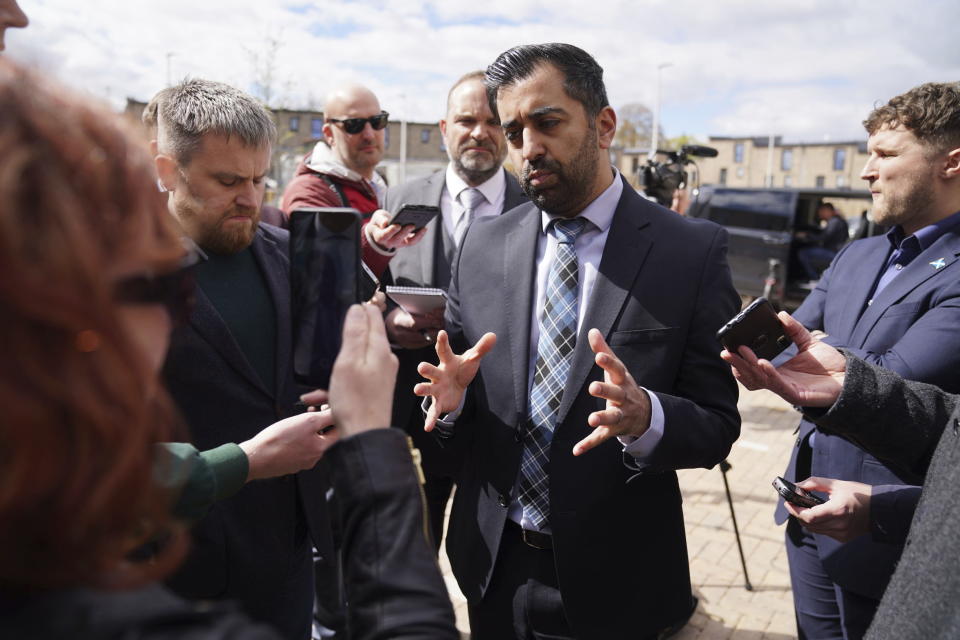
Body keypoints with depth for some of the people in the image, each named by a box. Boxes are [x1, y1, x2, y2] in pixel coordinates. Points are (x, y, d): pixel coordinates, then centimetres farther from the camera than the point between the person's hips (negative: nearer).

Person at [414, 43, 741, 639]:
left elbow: (718, 424, -10)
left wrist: (645, 416, -30)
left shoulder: (692, 250, -11)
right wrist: (451, 396, -16)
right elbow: (459, 386, 6)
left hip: (613, 580, -2)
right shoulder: (484, 243, 0)